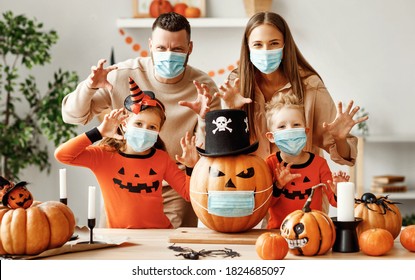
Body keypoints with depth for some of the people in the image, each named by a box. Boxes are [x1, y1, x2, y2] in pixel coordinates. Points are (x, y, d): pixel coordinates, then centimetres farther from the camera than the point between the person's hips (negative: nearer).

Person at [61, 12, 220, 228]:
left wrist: (205, 118, -30)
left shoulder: (204, 88, -12)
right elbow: (73, 116, -6)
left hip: (175, 193, 0)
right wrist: (89, 86, -26)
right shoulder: (123, 76, -13)